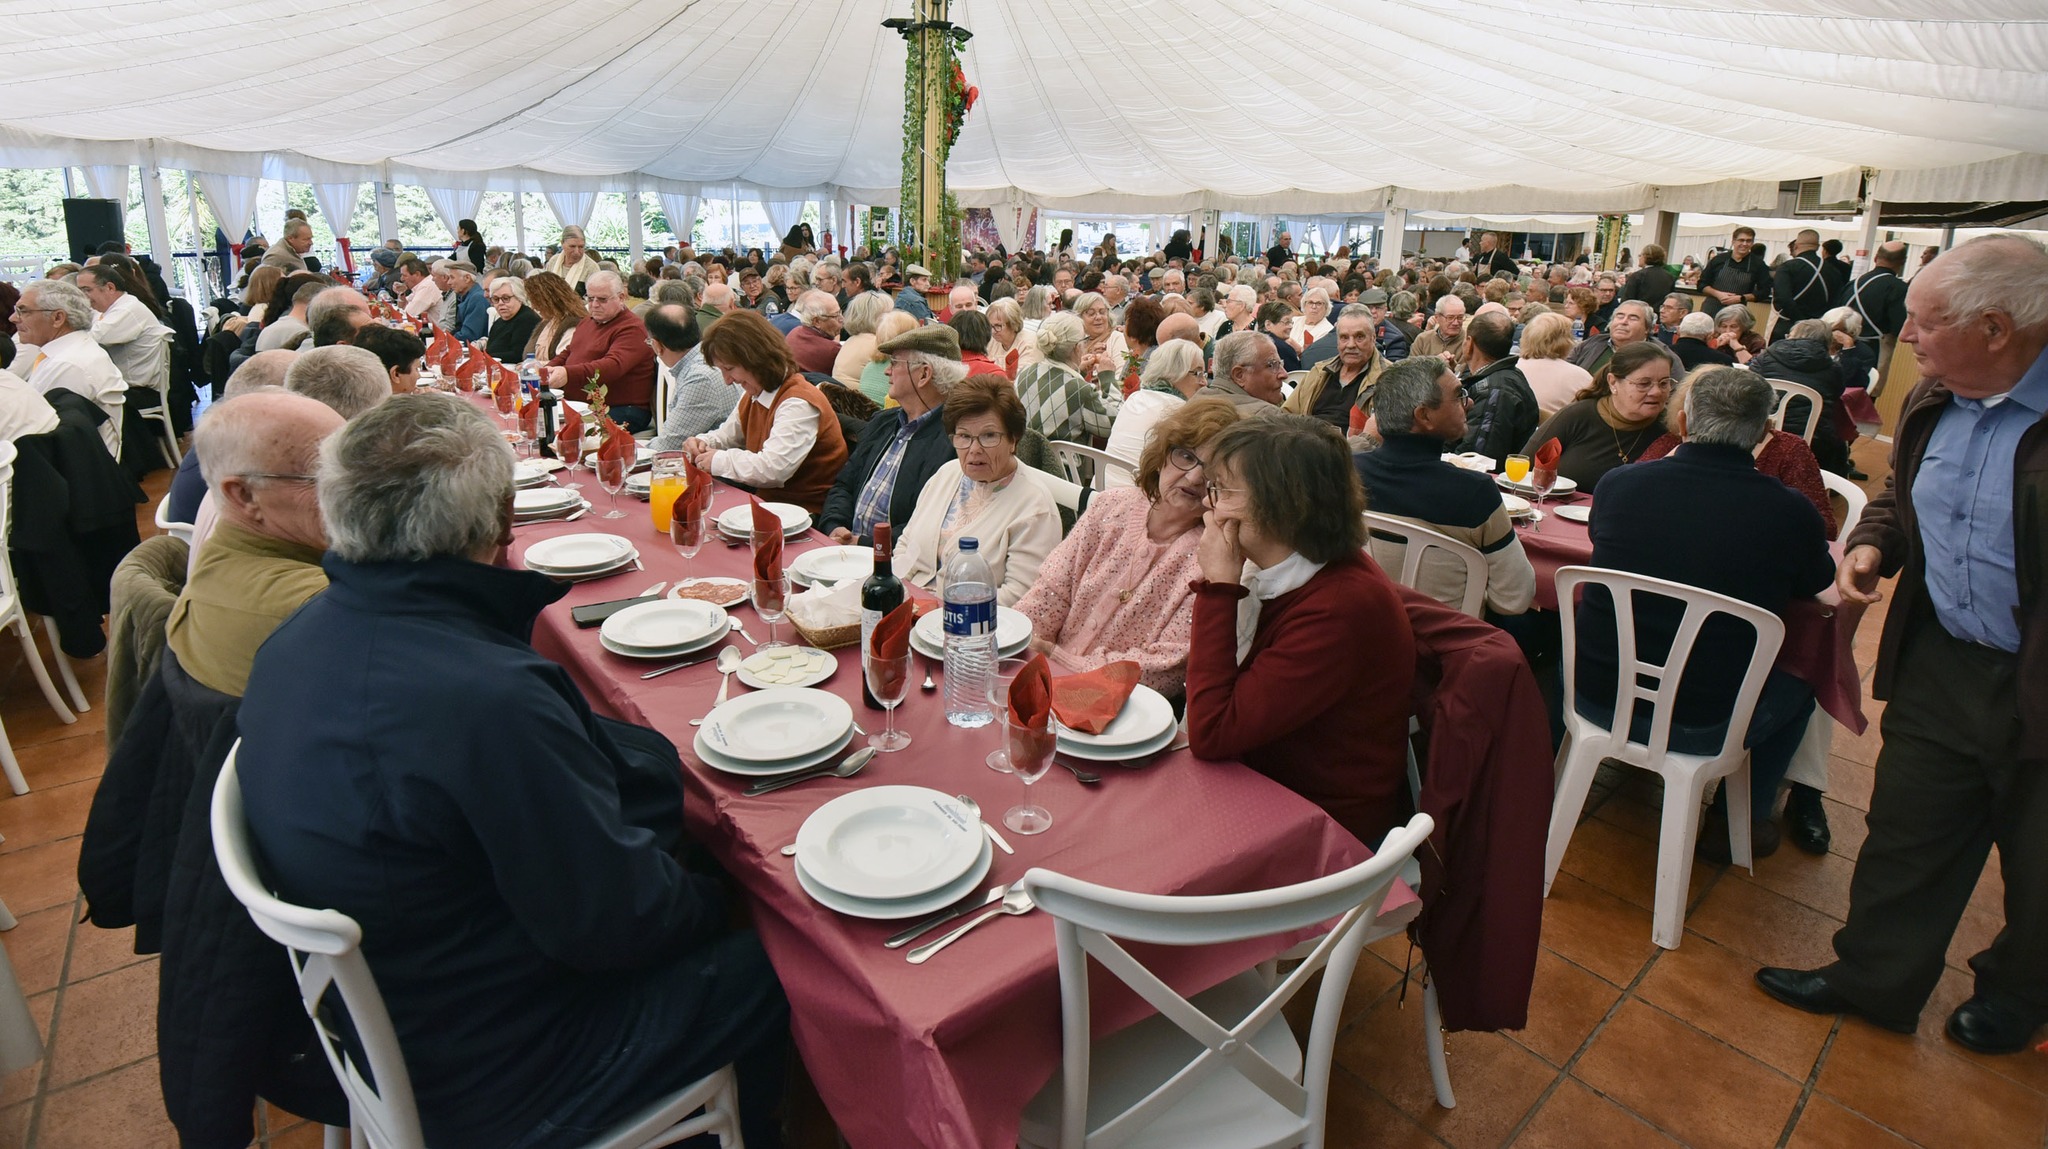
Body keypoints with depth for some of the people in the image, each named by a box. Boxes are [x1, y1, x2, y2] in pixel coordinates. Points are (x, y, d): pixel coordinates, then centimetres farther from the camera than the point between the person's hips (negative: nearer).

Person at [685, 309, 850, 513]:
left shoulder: (799, 404, -20)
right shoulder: (752, 395, 10)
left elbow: (772, 469, -30)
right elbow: (728, 435, 27)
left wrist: (719, 461, -16)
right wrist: (703, 443, 4)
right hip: (766, 499, 8)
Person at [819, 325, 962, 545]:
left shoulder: (953, 440, -12)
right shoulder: (883, 421, 17)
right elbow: (844, 485, 19)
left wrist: (864, 543, -18)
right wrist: (835, 527, -1)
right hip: (848, 552, 8)